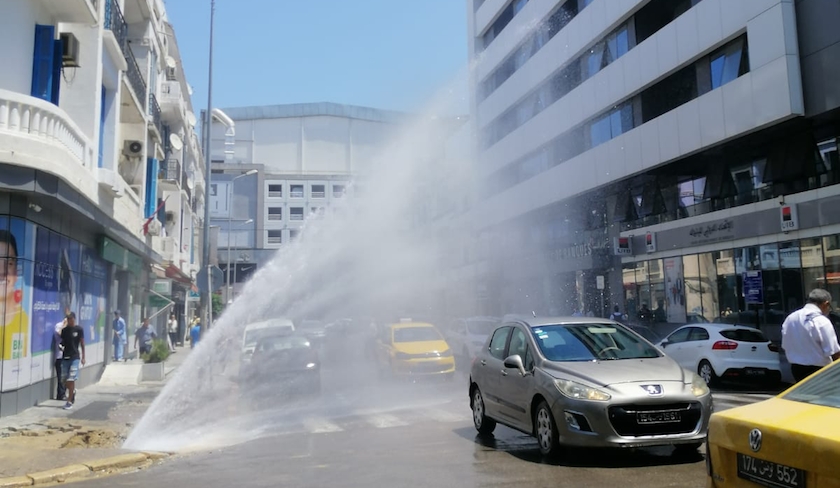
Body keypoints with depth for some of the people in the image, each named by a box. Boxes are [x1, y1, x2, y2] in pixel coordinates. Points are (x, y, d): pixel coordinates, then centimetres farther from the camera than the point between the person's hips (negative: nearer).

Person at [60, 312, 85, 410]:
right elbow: (62, 341, 16)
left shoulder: (79, 329, -3)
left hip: (75, 357, -4)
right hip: (65, 357, 4)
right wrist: (61, 346, -6)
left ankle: (69, 401, -2)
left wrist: (83, 357, -2)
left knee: (71, 379, -7)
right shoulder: (64, 330, 7)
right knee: (65, 379, 7)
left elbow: (82, 344, 0)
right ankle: (73, 392, 34)